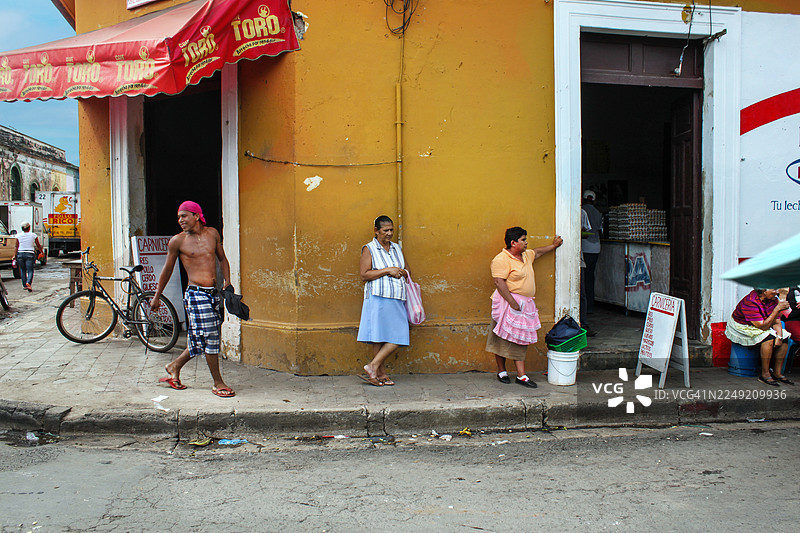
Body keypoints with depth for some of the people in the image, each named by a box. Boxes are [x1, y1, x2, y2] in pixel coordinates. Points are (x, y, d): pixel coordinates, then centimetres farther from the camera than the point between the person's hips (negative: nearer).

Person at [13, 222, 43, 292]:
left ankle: (24, 285, 17)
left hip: (20, 254, 2)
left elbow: (16, 247, -1)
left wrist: (14, 255, 1)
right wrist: (42, 251, 25)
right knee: (30, 271, -3)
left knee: (23, 271, 14)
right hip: (30, 254, -2)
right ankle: (28, 283, -27)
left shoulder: (19, 236, 1)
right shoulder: (33, 235, -1)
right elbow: (38, 245, 8)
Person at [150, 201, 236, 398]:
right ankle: (218, 383, 6)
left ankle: (175, 366, 32)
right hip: (196, 293, -5)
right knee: (209, 336, -5)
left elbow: (222, 258, 21)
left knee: (201, 339, 11)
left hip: (213, 293, 5)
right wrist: (156, 297, 12)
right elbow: (167, 269, 8)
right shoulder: (177, 241, 0)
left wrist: (227, 280, 5)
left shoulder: (212, 233, 10)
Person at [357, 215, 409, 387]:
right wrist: (388, 270, -12)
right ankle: (381, 373, 5)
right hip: (378, 298, -6)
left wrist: (401, 273, 2)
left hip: (397, 299, 6)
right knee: (379, 337, -6)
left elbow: (407, 270, 26)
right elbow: (364, 275, -10)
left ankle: (373, 366, 5)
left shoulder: (397, 248, 19)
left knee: (397, 337, -2)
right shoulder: (369, 249, 0)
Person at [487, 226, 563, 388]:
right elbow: (499, 282, -21)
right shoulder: (501, 259, -14)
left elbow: (537, 252, 38)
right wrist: (513, 302, -24)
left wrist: (553, 245, 45)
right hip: (507, 303, -8)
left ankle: (521, 376, 6)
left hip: (524, 304, 8)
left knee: (520, 340, 6)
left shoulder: (526, 255, 15)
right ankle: (501, 371, 16)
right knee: (503, 339, 1)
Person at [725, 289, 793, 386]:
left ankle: (777, 373, -3)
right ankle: (765, 374, -25)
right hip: (742, 328, -9)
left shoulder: (773, 300, -4)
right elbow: (763, 327, -32)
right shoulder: (750, 302, -29)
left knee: (784, 337, -8)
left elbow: (777, 322, -2)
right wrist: (777, 309, -34)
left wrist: (779, 337, -22)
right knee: (768, 337, -31)